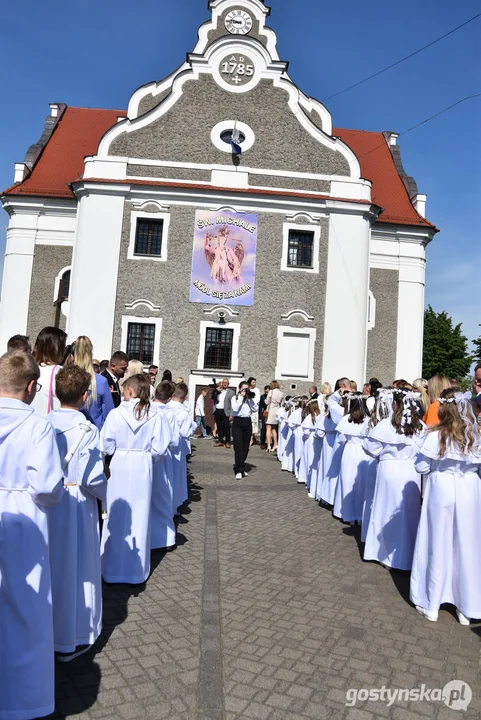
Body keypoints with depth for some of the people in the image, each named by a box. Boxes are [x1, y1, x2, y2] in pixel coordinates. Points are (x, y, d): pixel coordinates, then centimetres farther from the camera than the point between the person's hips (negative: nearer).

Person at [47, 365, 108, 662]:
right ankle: (69, 640, 26)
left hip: (47, 502, 5)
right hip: (76, 506, -5)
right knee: (74, 568, 11)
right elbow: (91, 478, -19)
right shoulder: (87, 430, -18)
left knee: (48, 565, 21)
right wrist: (107, 495, 0)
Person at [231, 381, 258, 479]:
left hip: (248, 422, 4)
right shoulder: (235, 398, 2)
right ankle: (239, 471, -7)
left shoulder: (251, 398, 11)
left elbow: (255, 409, -2)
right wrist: (241, 397, -10)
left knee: (246, 447, 8)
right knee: (238, 446, -9)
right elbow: (235, 409, -15)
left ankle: (240, 468, 22)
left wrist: (250, 398, -5)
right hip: (238, 422, -4)